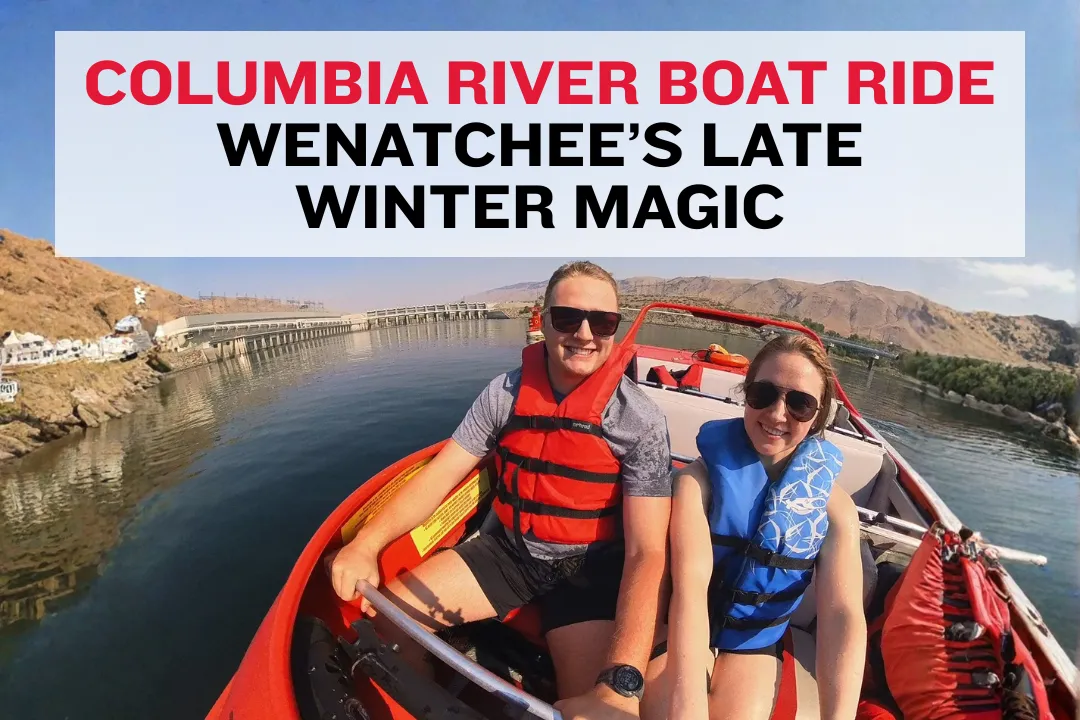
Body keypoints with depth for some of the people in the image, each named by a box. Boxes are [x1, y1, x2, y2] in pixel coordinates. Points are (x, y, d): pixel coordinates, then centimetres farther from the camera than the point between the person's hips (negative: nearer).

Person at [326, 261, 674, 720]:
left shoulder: (641, 421, -19)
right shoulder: (505, 392, -7)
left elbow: (647, 553, -24)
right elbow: (439, 475, -4)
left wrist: (620, 683, -37)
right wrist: (367, 543, -20)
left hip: (592, 567, -3)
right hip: (510, 550, 4)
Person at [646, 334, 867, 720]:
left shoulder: (834, 506, -9)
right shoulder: (700, 478, -18)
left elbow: (843, 614, -20)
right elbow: (689, 586, -28)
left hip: (756, 641, 2)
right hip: (685, 635, -1)